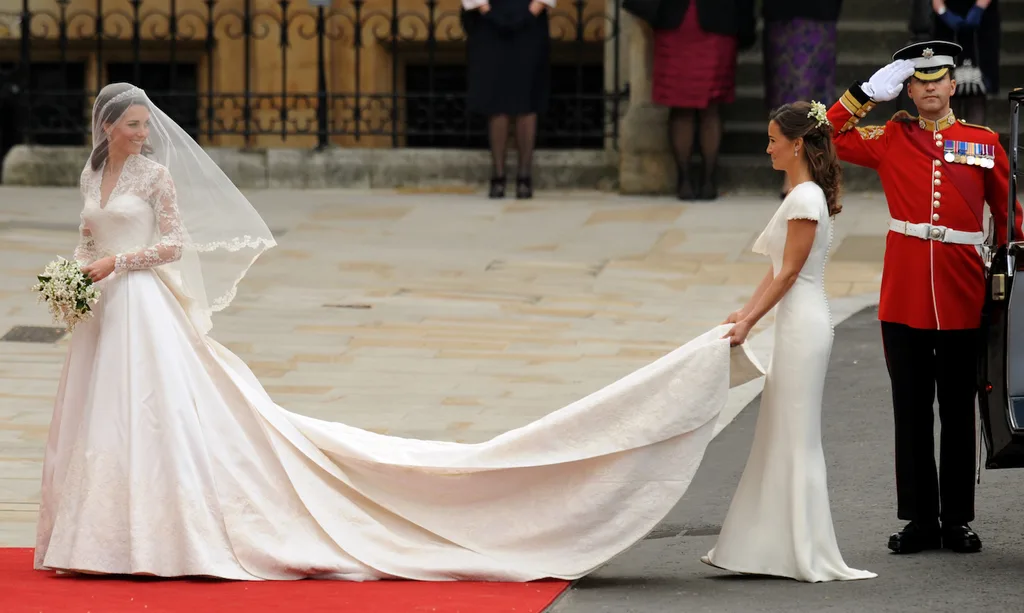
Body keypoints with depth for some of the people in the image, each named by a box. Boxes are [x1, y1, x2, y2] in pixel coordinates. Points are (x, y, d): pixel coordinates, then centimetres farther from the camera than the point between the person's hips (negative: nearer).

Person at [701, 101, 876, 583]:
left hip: (804, 326, -10)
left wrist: (750, 323, -16)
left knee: (796, 437, -5)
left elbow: (789, 273, -17)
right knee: (780, 436, 11)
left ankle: (807, 554, 0)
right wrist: (746, 312, 10)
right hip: (797, 325, 10)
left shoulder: (805, 198, -15)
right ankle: (773, 547, 15)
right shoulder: (804, 194, 15)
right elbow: (778, 270, 16)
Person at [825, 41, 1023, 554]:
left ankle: (958, 519, 12)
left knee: (958, 411, 6)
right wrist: (867, 94, -1)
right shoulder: (890, 140, 6)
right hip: (904, 297, 0)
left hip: (963, 299, 0)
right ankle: (920, 519, 10)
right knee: (911, 411, 4)